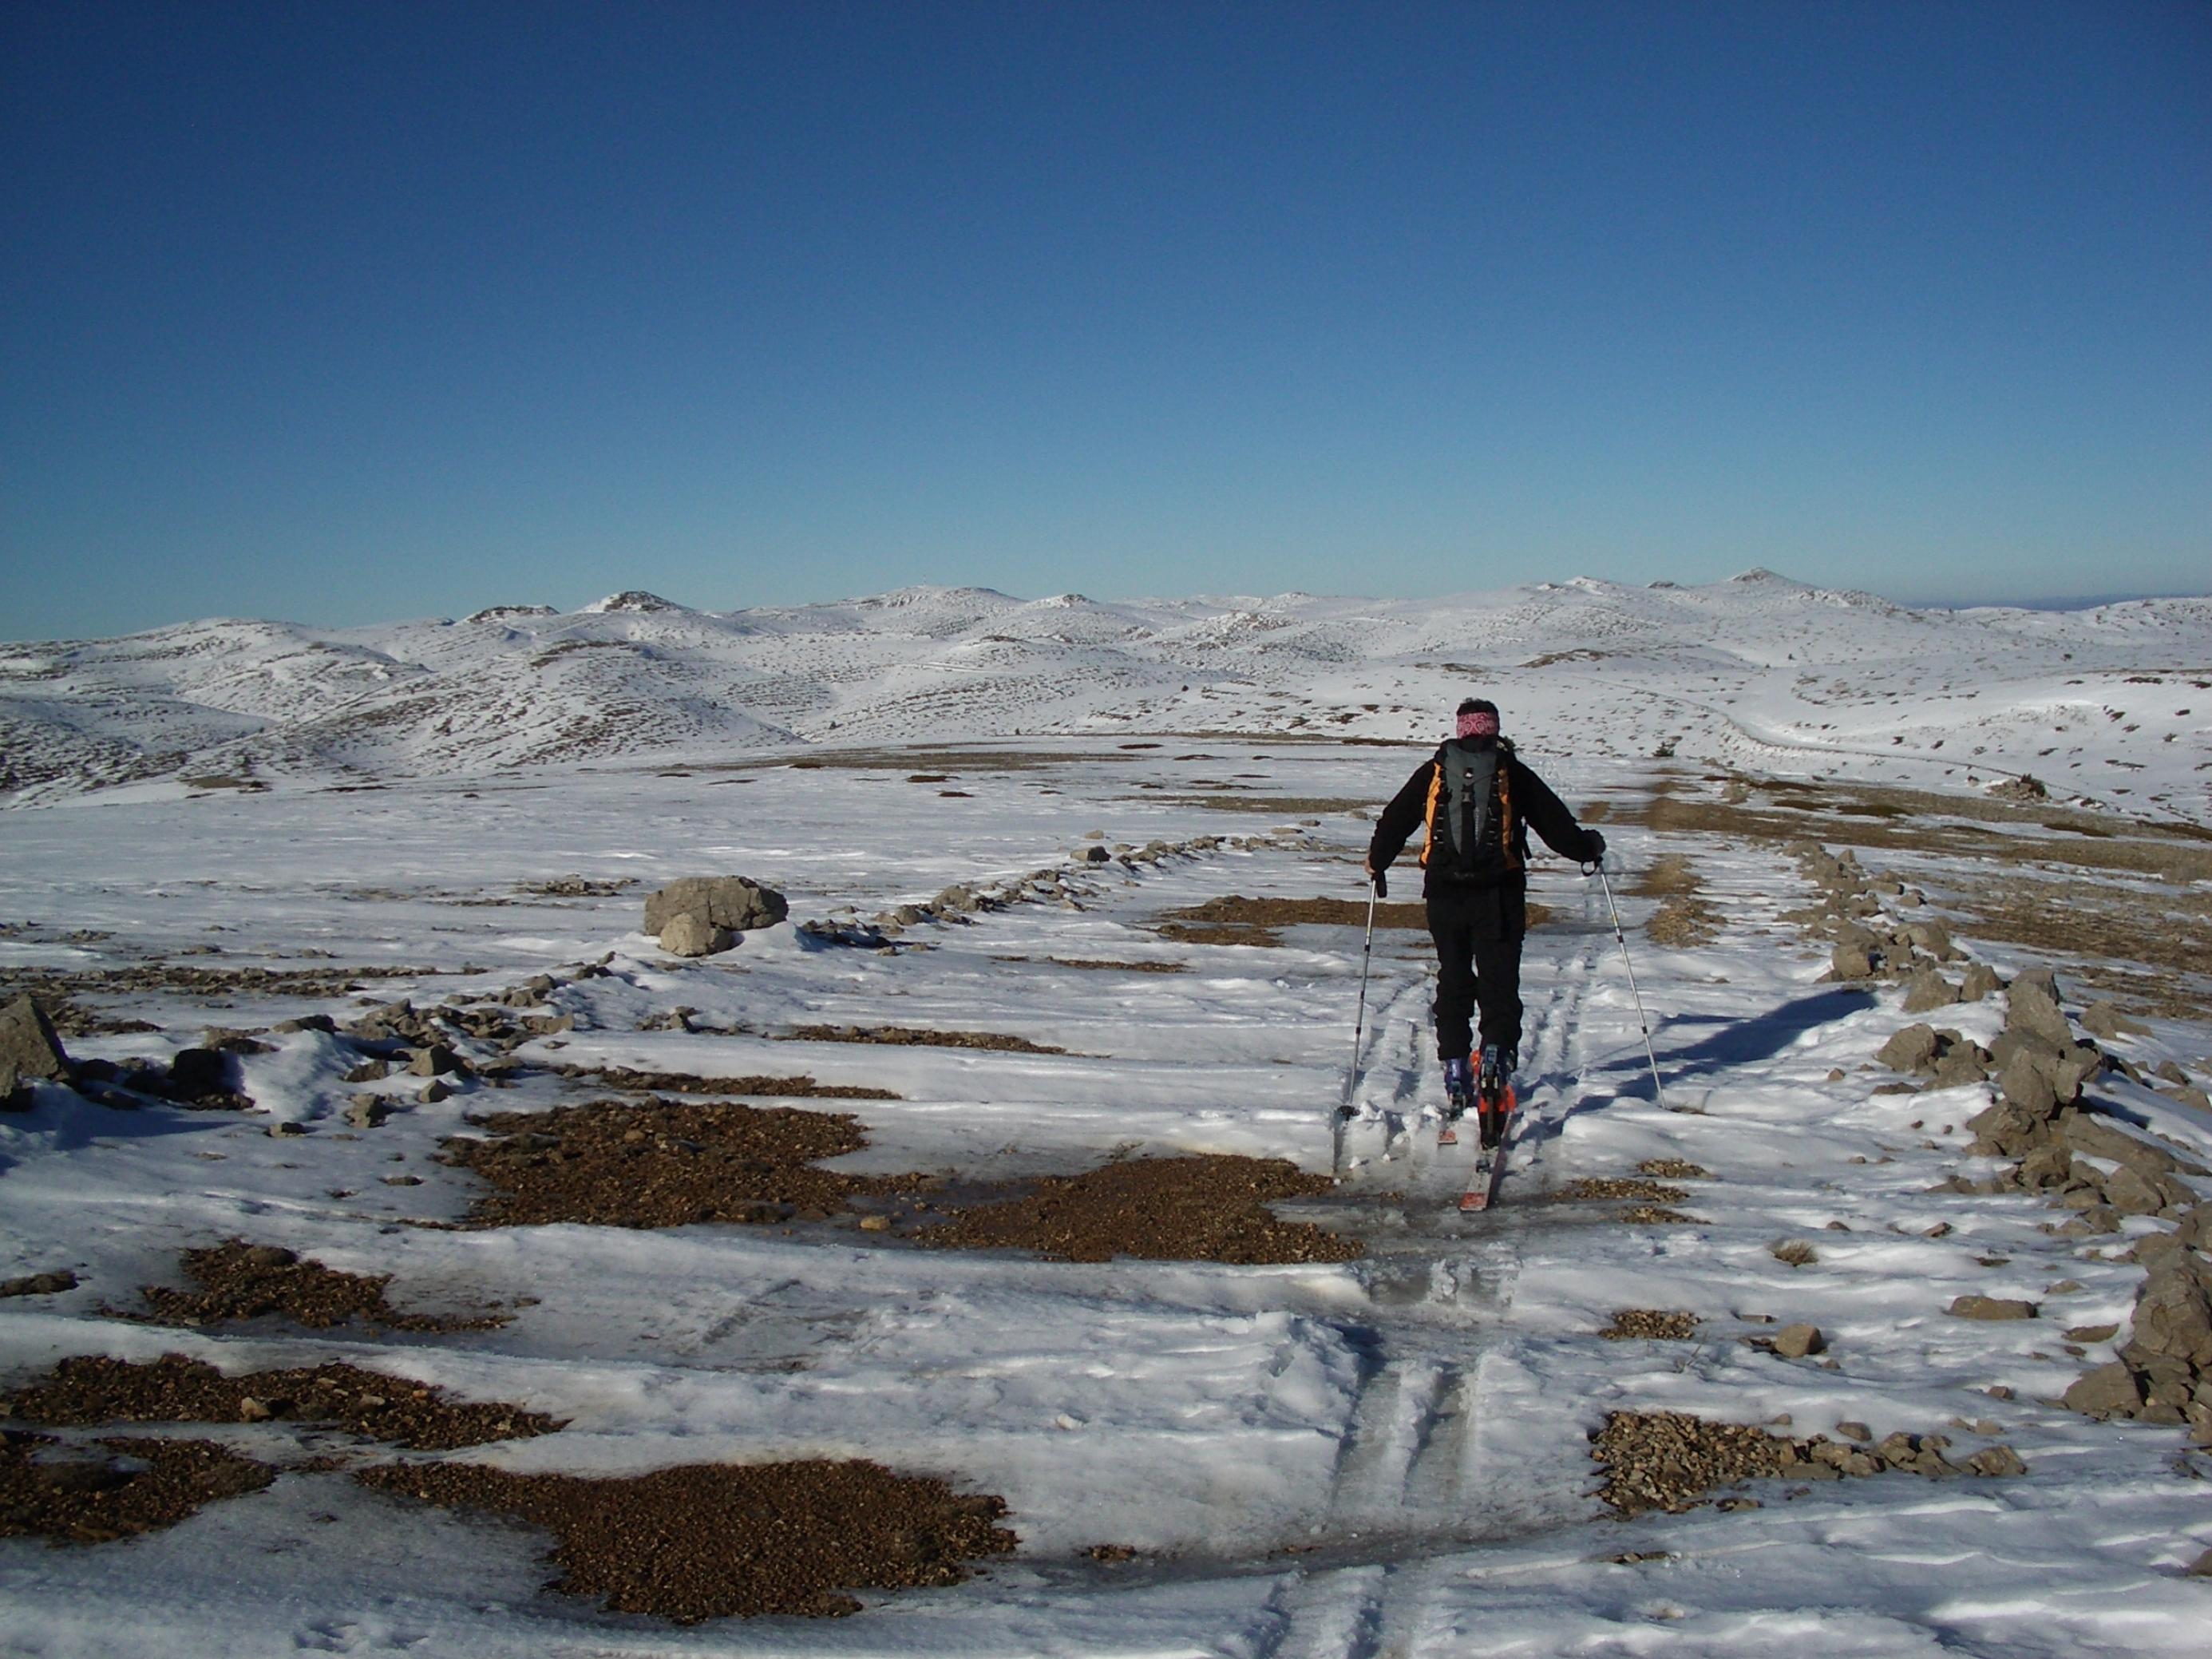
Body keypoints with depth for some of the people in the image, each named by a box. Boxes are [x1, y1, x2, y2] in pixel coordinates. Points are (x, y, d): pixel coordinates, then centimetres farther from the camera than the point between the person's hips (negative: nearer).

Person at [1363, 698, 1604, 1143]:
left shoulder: (1433, 772, 7)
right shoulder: (1514, 773, 3)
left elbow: (1394, 820, 8)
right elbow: (1555, 824, 5)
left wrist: (1377, 864, 25)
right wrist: (1588, 848, 24)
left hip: (1444, 895, 2)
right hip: (1499, 895, -2)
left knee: (1453, 982, 13)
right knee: (1499, 983, 3)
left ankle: (1456, 1073, 12)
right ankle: (1496, 1055, -18)